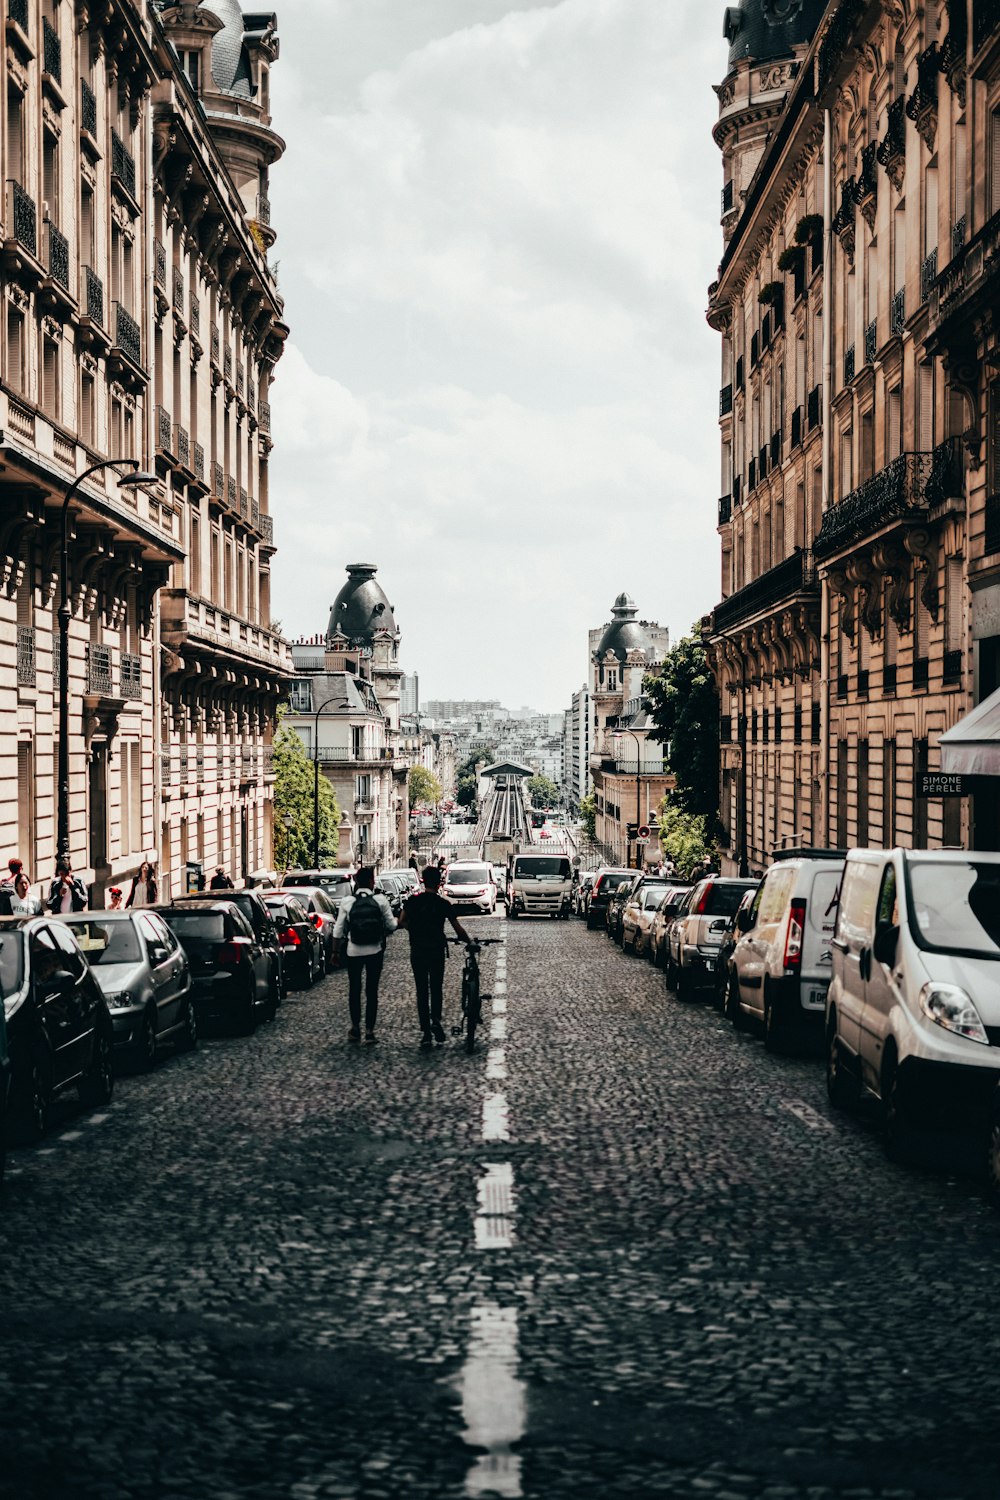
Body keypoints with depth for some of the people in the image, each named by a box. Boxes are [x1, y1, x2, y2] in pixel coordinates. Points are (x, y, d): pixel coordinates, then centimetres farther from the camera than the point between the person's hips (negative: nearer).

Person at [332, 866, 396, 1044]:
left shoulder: (347, 902, -6)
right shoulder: (380, 900, -8)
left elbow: (338, 930, -2)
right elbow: (391, 925, -7)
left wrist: (335, 951, 7)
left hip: (354, 951, 0)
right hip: (375, 951, 0)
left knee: (354, 989, 15)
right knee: (372, 990, 6)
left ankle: (355, 1028, 20)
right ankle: (369, 1030, 4)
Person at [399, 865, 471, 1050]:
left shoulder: (413, 901, -1)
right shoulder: (443, 904, -5)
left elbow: (402, 922, 0)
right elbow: (458, 929, -1)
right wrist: (469, 942, 15)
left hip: (417, 950, 1)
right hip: (437, 951, -1)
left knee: (421, 991, 6)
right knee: (436, 988, 13)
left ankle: (425, 1033, 3)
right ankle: (436, 1019, -11)